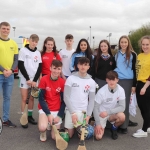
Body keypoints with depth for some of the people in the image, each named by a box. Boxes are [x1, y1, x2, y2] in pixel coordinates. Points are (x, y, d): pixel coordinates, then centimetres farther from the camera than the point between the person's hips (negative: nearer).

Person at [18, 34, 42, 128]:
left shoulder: (38, 53, 7)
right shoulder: (23, 50, -3)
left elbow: (39, 67, 5)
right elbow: (21, 66, -8)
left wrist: (35, 80, -5)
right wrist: (27, 79, -12)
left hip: (34, 79, 3)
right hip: (24, 79, -3)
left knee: (32, 98, 8)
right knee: (24, 99, -3)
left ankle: (30, 116, 19)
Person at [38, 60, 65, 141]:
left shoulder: (62, 82, -5)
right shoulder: (44, 79, -13)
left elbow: (64, 101, 0)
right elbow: (41, 99, -11)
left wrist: (59, 116, -10)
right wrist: (48, 114, -17)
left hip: (57, 110, 2)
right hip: (45, 108, -2)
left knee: (55, 137, -1)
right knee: (42, 127, -29)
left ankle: (53, 124, 31)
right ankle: (43, 132, 8)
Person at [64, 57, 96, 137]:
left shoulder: (92, 82, 3)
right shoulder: (71, 79, -5)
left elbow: (91, 100, 6)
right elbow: (66, 97, -7)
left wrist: (88, 115, -4)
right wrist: (73, 112, -14)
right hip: (71, 110, -2)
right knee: (68, 135, -1)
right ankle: (72, 128, 30)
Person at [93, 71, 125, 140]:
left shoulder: (121, 90, -15)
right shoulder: (101, 91, -21)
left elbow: (122, 107, -16)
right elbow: (95, 108, -14)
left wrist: (108, 112, -26)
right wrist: (98, 124, -17)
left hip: (113, 114, 2)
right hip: (101, 114, -2)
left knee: (122, 116, -32)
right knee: (98, 137, -17)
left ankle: (114, 128, 2)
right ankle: (96, 126, 19)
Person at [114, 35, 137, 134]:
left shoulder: (132, 54, 0)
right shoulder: (116, 54, 12)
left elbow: (134, 70, -2)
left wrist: (134, 84, -6)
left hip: (128, 81, -3)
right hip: (117, 80, 3)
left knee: (125, 103, 3)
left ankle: (124, 126, 11)